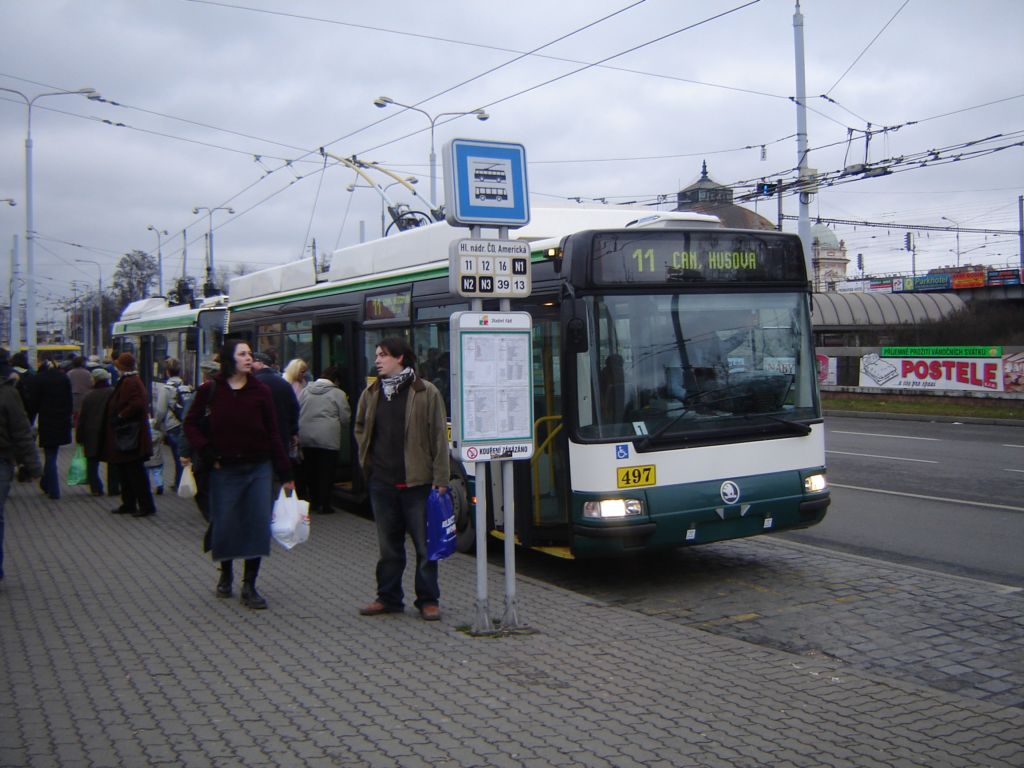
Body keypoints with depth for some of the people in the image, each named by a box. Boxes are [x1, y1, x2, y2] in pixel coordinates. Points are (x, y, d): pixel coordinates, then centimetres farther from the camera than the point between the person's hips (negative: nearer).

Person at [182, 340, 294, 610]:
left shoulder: (260, 391, 1)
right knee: (224, 525, 6)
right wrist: (207, 454, -7)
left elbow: (272, 434, 3)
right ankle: (226, 574, 33)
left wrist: (285, 474, 3)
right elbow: (191, 424, 7)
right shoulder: (210, 391, -1)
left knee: (258, 525, -2)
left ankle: (249, 586, 7)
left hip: (258, 468, 1)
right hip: (224, 469, -1)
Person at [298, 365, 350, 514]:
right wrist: (343, 435, 16)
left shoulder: (305, 390, 11)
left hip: (306, 438, 5)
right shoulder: (338, 393, -2)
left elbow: (297, 412, 13)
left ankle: (313, 501, 21)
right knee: (326, 473, 1)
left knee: (311, 471, 14)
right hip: (328, 439, -5)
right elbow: (345, 418, -1)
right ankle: (323, 504, 0)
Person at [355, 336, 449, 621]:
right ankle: (388, 597, 24)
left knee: (425, 544, 3)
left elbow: (439, 436, -7)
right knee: (388, 544, 13)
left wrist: (441, 479, -11)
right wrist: (366, 457, 13)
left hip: (416, 482, -4)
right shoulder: (371, 394, 9)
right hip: (382, 483, 5)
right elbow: (360, 427, 26)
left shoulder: (426, 393, -6)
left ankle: (428, 600, 13)